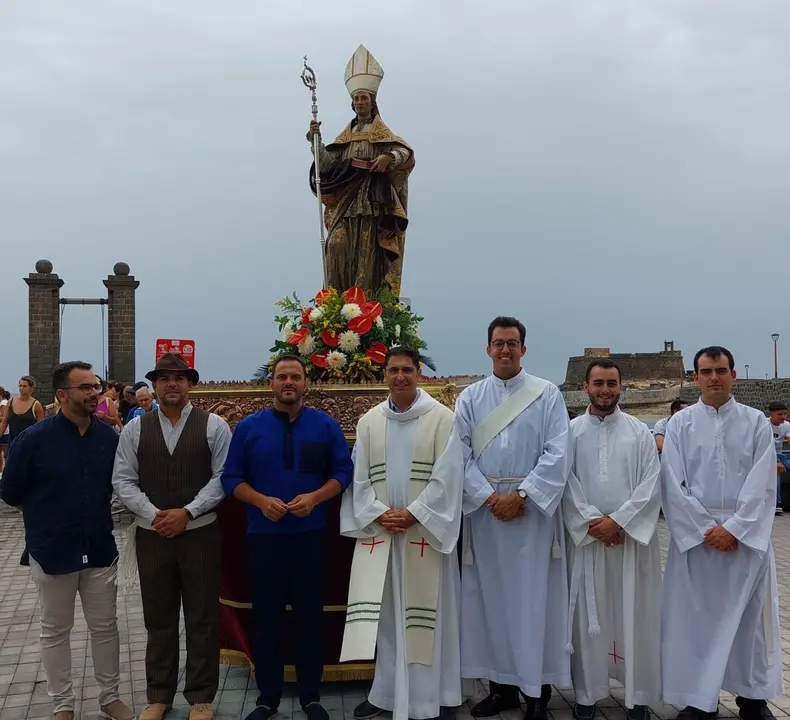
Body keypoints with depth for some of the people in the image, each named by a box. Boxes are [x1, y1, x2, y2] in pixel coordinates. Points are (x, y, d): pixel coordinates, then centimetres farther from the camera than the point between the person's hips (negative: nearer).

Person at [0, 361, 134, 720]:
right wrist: (47, 515, 6)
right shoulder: (34, 438, -13)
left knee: (105, 627, 13)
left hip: (99, 550, 2)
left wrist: (97, 512, 7)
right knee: (55, 631, 12)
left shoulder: (110, 437, -5)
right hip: (52, 552, -2)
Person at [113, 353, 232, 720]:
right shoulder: (135, 428, 4)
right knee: (158, 618, 12)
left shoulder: (213, 426, -2)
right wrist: (154, 515, -12)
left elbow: (222, 477, -6)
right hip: (151, 535, 2)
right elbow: (123, 481, 1)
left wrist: (187, 512, -14)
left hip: (200, 533, -2)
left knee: (202, 618, 6)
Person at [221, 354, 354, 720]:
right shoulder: (248, 427, 1)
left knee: (310, 616, 9)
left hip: (310, 535, 0)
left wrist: (314, 497, -15)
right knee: (266, 618, 8)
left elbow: (343, 472, 1)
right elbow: (231, 478, 2)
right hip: (263, 535, 0)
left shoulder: (326, 426, 1)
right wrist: (261, 500, -15)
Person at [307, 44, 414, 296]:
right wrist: (316, 139, -6)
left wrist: (389, 157, -30)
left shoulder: (381, 133, 7)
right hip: (347, 201, 4)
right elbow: (327, 163, 8)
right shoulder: (346, 135, 19)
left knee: (368, 250, -8)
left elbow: (405, 152, -10)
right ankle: (338, 299, -7)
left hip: (372, 201, -4)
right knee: (339, 245, -9)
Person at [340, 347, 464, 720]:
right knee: (384, 612, 7)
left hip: (426, 530, -3)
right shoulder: (369, 421, 7)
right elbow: (359, 478, 5)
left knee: (425, 611, 4)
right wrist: (379, 514, -9)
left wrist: (413, 514, -14)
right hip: (378, 530, 3)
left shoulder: (441, 418, -3)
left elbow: (447, 476, -9)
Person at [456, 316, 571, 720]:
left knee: (534, 598, 1)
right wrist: (489, 497, -12)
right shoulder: (470, 398, 7)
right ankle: (501, 685, 19)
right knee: (491, 596, 7)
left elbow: (557, 454, -6)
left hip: (534, 508, -2)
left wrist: (521, 495, -14)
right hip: (485, 508, 2)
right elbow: (461, 454, 0)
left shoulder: (548, 395, 1)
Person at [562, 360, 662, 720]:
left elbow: (651, 484, -3)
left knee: (636, 616, 5)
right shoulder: (571, 431, 3)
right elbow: (566, 483, -2)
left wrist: (618, 521, -12)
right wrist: (592, 522, -13)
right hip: (586, 536, 0)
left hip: (633, 535, 0)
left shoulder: (640, 431, 4)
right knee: (588, 617, 5)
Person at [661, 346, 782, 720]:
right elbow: (673, 486, -4)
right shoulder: (680, 424, 1)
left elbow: (762, 484, -5)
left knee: (750, 616, 9)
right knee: (694, 617, 4)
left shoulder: (756, 422, 2)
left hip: (748, 534, 0)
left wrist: (734, 529, -13)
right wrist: (705, 529, -11)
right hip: (694, 532, 0)